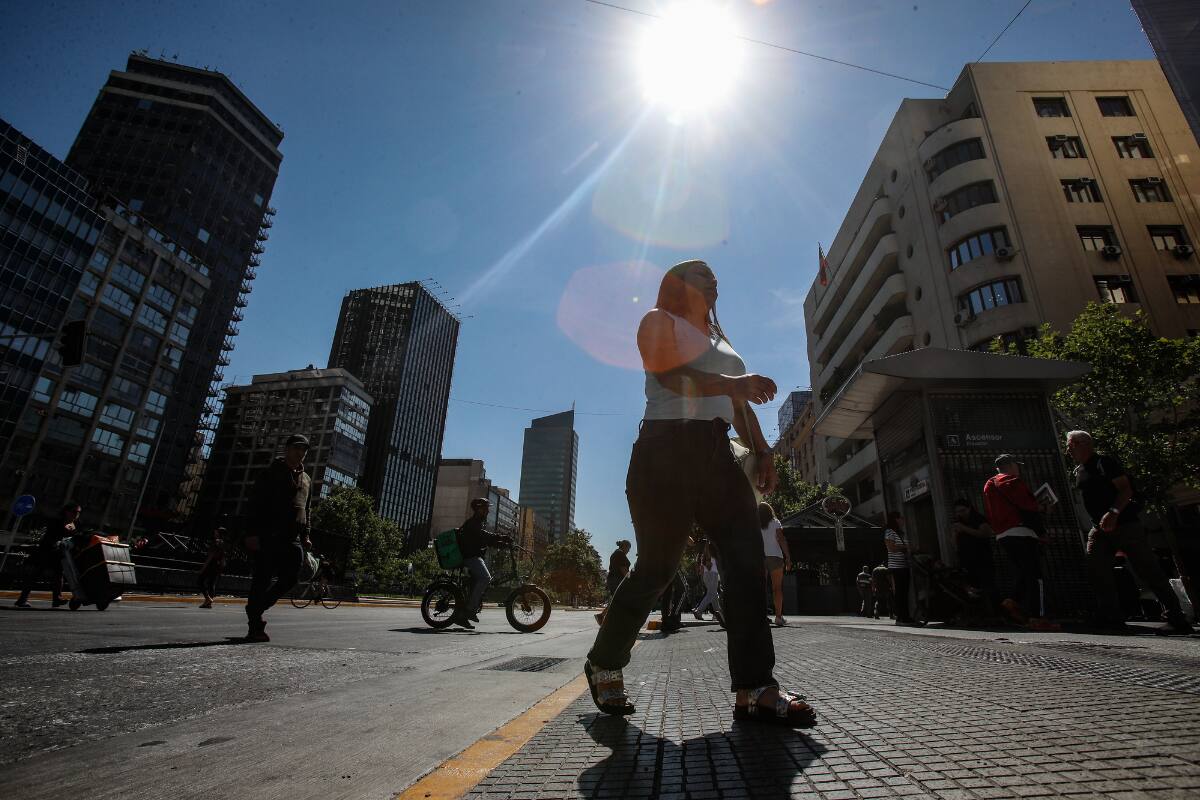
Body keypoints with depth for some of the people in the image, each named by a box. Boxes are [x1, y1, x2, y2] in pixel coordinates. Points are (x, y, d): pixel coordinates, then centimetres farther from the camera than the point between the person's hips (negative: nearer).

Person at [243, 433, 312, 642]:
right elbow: (256, 504, -5)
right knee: (262, 579, -3)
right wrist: (254, 533, -14)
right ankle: (255, 626, 4)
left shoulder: (306, 479, 20)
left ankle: (255, 609, 22)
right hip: (268, 536, -6)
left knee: (290, 578, 1)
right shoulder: (271, 473, 1)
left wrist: (305, 535, 14)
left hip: (292, 539, 6)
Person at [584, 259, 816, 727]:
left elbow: (740, 402, 23)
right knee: (657, 567, -4)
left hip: (716, 454, 8)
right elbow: (670, 374, -11)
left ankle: (754, 689, -5)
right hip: (667, 449, -7)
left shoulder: (719, 339, 30)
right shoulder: (659, 320, 8)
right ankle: (604, 664, 17)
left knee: (746, 556, -8)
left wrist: (761, 450, 10)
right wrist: (732, 382, -23)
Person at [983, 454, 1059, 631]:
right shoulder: (1012, 481, -4)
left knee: (1021, 573, 15)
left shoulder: (989, 485, 21)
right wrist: (1042, 508, 4)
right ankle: (1036, 617, -7)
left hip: (1002, 535, 8)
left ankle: (1012, 600, -2)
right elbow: (1028, 504, -14)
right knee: (1034, 575, -5)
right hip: (1020, 532, -8)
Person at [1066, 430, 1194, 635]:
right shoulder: (1077, 472, 15)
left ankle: (1177, 620, 3)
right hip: (1100, 528, 8)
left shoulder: (1104, 462, -8)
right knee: (1096, 570, -2)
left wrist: (1113, 512, -29)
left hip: (1124, 524, -7)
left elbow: (1126, 490, -16)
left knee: (1148, 571, -5)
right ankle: (1112, 617, 4)